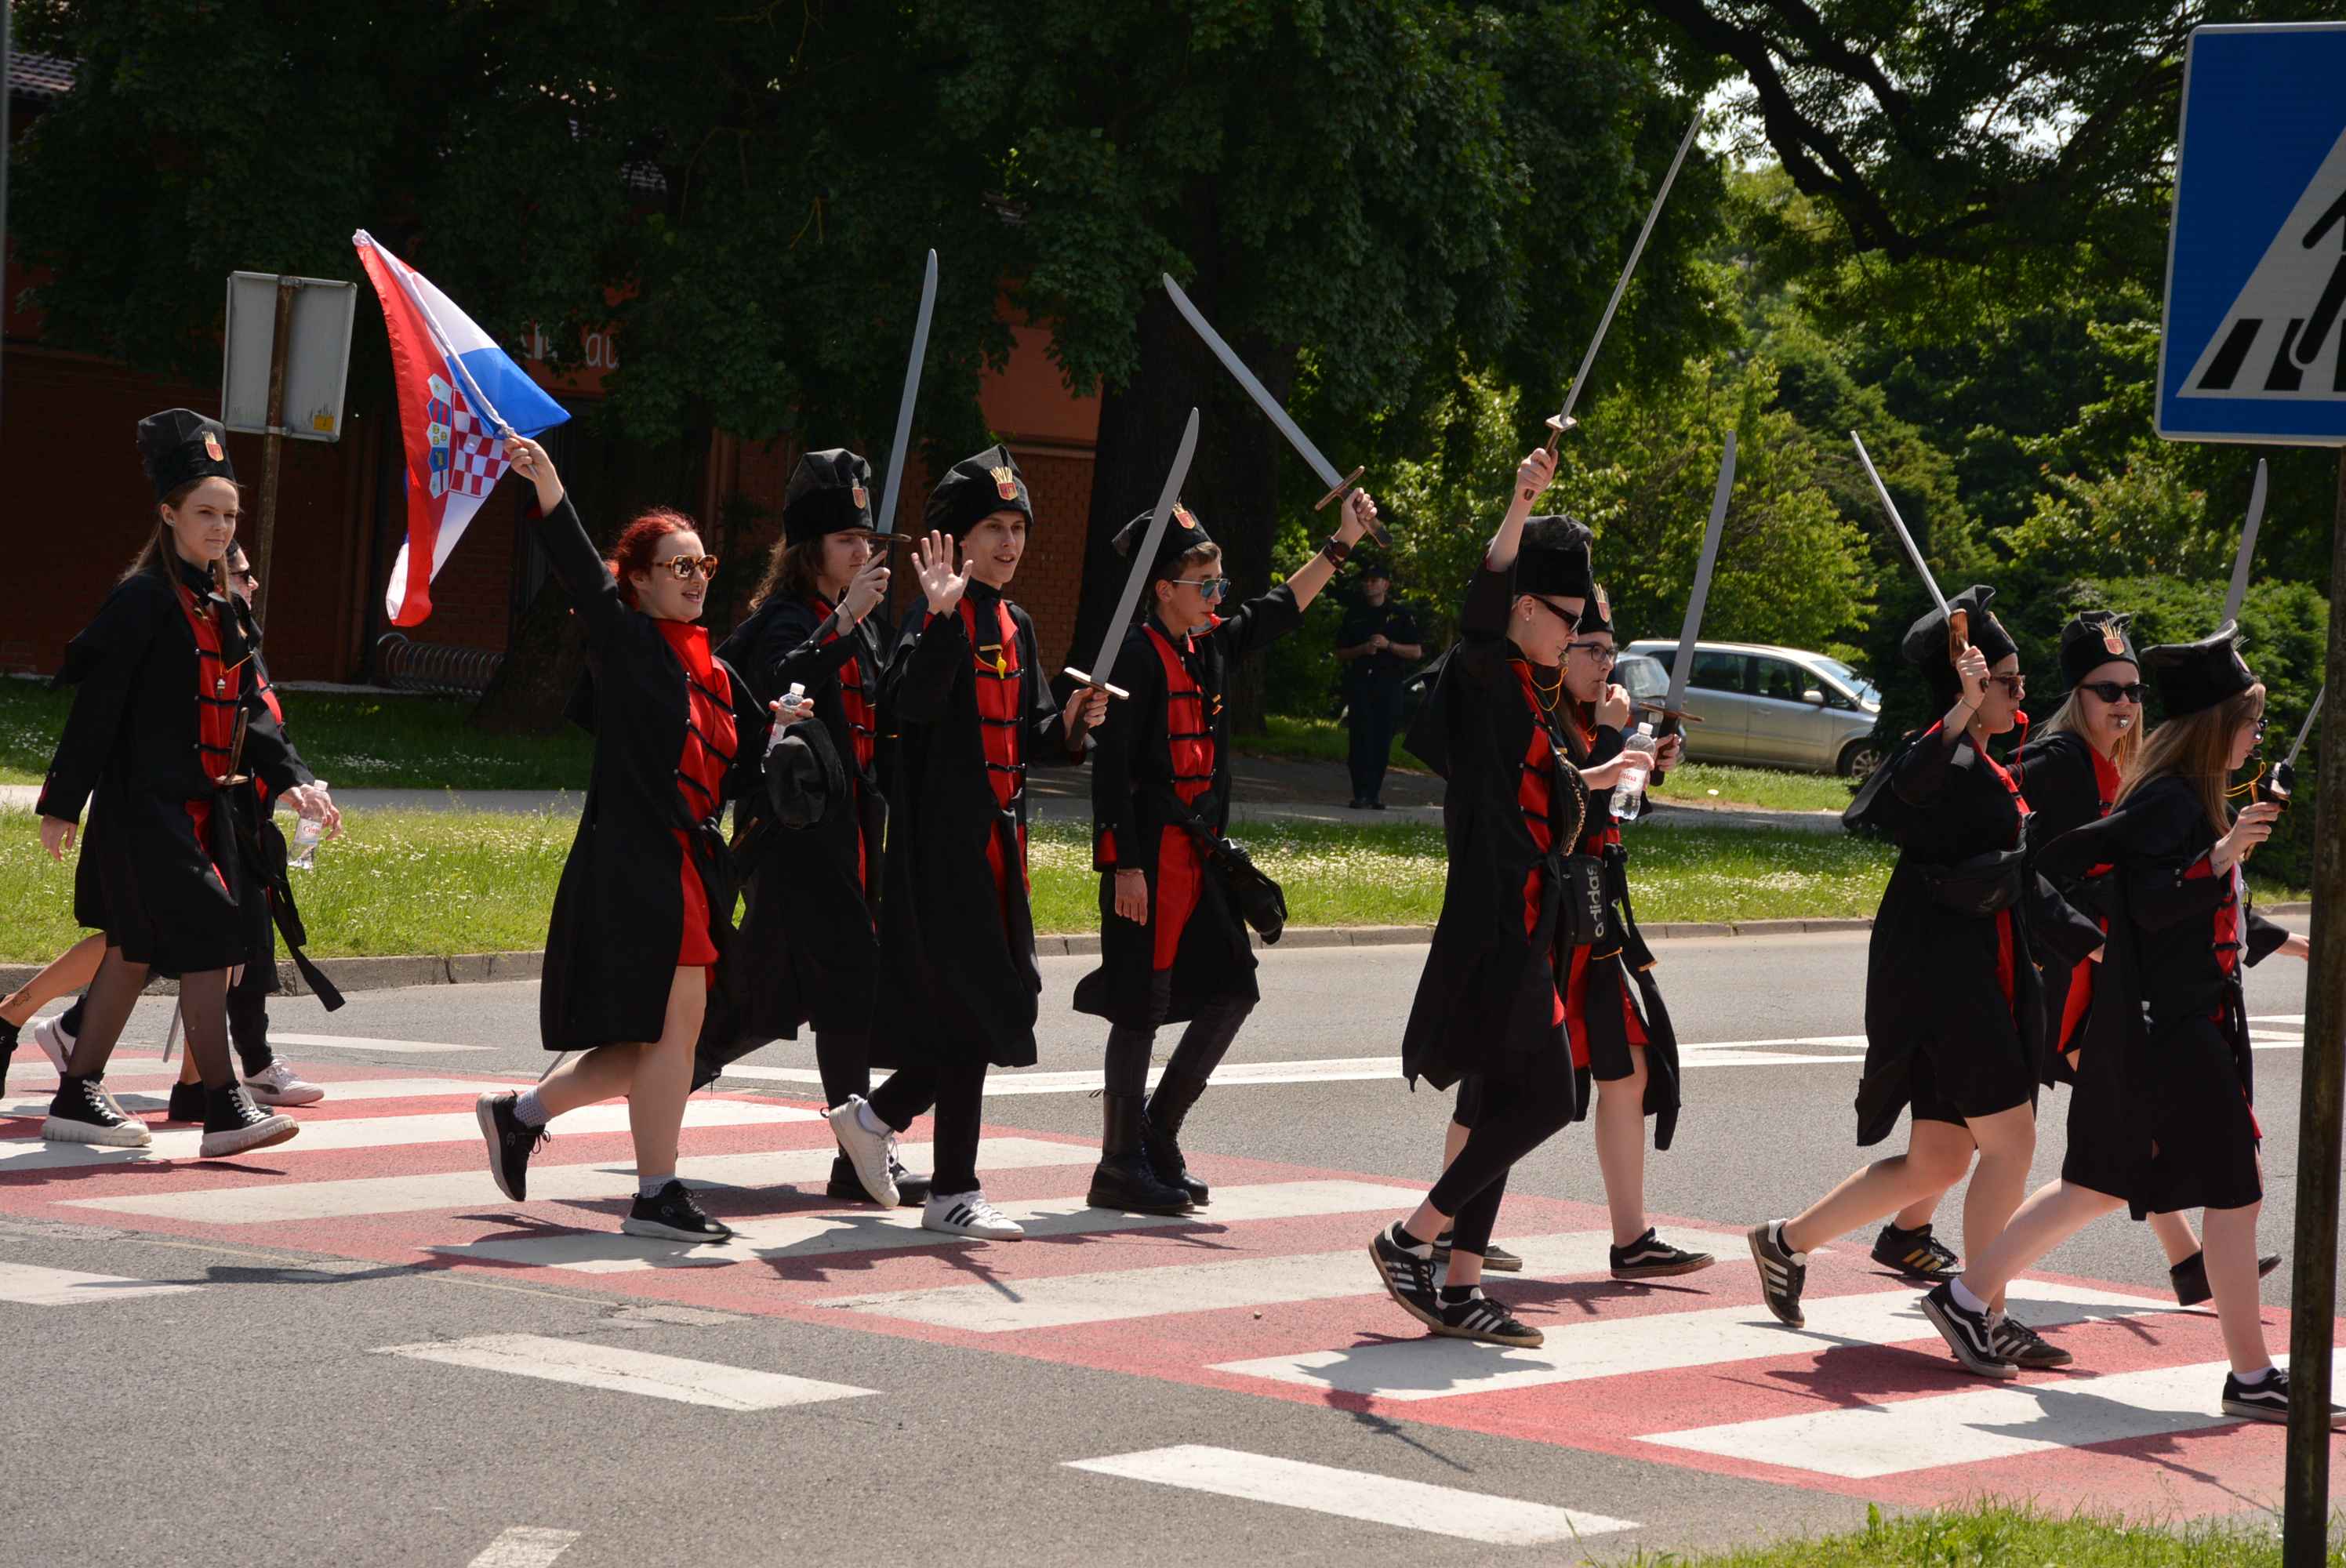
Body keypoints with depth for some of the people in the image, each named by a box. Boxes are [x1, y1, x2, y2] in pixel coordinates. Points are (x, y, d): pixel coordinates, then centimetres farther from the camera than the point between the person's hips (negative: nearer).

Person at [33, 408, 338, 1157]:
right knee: (209, 944, -12)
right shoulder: (142, 600, -12)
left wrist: (291, 779, 2)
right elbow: (96, 705, -13)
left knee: (135, 950, 13)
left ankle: (77, 1098, 21)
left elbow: (247, 709, 15)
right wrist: (63, 803, -13)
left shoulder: (219, 606, 14)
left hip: (202, 807, 9)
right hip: (146, 807, -9)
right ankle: (225, 1109, -10)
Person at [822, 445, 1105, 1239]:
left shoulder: (1016, 626, 15)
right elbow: (910, 704, -29)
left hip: (997, 845, 9)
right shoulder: (937, 621, -11)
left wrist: (1068, 724, -2)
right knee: (971, 1009, -5)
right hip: (945, 844, -9)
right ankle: (953, 1195, 3)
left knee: (1002, 1002, 10)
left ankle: (873, 1116, 26)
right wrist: (941, 617, -37)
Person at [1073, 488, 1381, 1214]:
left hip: (1199, 852, 9)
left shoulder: (1209, 645, 12)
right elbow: (1110, 765, -16)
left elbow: (1279, 610, 26)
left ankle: (1158, 1132, 18)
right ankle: (1122, 1164, 3)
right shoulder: (1137, 655, -13)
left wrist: (1342, 544, 21)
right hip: (1149, 857, -9)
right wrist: (1125, 868, -20)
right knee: (1142, 1004, -4)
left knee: (1231, 988, 9)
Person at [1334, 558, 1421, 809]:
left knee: (1383, 741, -3)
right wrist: (1362, 649, -5)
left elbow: (1416, 652, 5)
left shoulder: (1400, 614, 8)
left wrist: (1389, 645, -10)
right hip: (1359, 682, 1)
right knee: (1361, 737, -11)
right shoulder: (1354, 615, 14)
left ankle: (1375, 793, 3)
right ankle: (1360, 792, -14)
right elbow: (1340, 654, 14)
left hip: (1388, 683, -1)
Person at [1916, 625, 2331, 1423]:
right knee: (2234, 1191, -6)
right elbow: (2152, 905, -26)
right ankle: (2252, 1377, -2)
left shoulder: (2196, 798, 16)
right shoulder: (2169, 801, -16)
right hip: (2167, 1026, -11)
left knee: (2104, 1185, 15)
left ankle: (1967, 1296, 21)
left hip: (2188, 1021, 11)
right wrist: (2222, 858, -37)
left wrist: (2279, 939, 37)